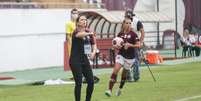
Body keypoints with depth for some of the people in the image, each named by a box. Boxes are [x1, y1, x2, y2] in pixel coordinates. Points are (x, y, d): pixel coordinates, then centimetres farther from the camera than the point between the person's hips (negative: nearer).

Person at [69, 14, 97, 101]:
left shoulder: (89, 32, 8)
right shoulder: (76, 31, -12)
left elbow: (94, 44, 9)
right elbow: (79, 35, -36)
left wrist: (93, 52, -13)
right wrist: (89, 33, -55)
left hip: (85, 60, 6)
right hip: (75, 61, -6)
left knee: (91, 81, 3)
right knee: (79, 83, -9)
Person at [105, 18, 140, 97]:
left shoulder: (133, 34, -7)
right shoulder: (120, 34, 2)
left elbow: (138, 45, -9)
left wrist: (130, 45, -22)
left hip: (129, 57, -1)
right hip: (121, 54, 1)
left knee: (124, 73, 12)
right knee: (115, 70, -17)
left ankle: (120, 89, 37)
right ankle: (109, 90, -20)